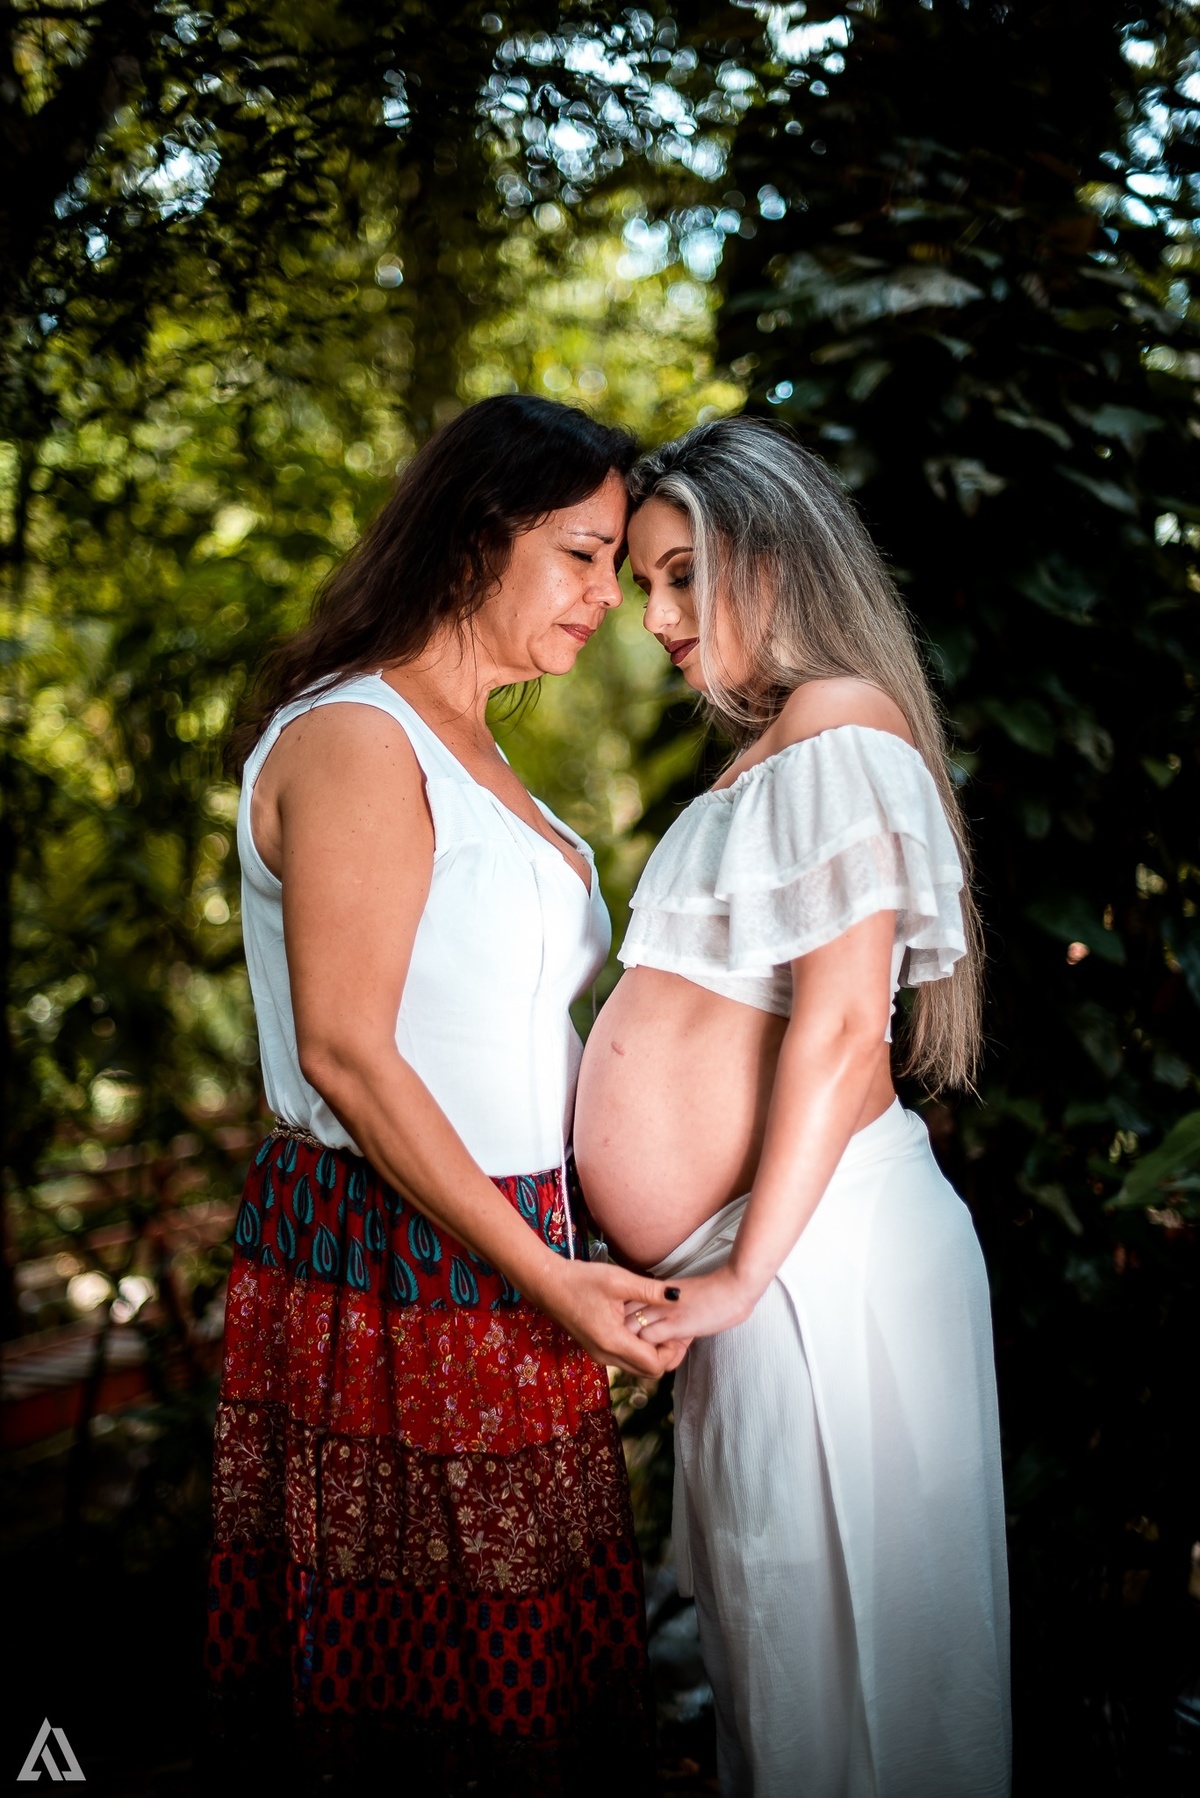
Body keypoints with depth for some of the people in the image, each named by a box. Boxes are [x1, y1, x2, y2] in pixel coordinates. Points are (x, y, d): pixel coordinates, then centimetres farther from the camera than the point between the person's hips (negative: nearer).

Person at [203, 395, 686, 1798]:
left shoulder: (467, 750, 17)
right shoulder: (351, 738, -12)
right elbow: (345, 1053, -18)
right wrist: (543, 1275, -16)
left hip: (500, 1245, 9)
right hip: (393, 1259, -9)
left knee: (510, 1659, 12)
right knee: (423, 1668, 1)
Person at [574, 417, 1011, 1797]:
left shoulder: (839, 726, -10)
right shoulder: (761, 751, 19)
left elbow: (841, 1021, -18)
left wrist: (747, 1272, -16)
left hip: (819, 1256, -9)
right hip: (758, 1255, 9)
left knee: (829, 1630, 2)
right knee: (771, 1619, 17)